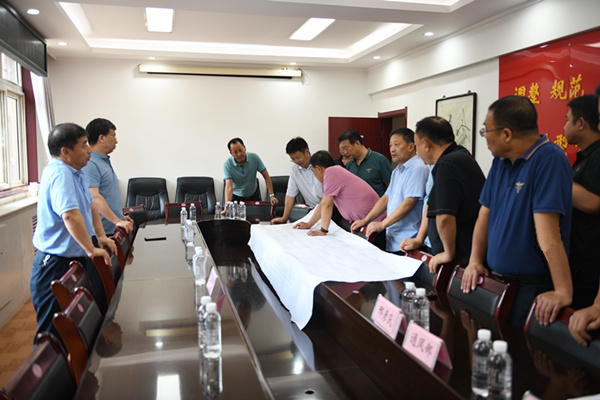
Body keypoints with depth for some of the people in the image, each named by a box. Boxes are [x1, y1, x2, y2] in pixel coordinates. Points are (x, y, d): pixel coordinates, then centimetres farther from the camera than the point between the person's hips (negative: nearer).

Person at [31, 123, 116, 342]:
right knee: (52, 331, 0)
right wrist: (91, 249, -27)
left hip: (73, 259, 10)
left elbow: (90, 204, 19)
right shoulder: (59, 173, -23)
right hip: (56, 264, -10)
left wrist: (101, 236, 11)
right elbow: (70, 215, -34)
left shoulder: (75, 171, 9)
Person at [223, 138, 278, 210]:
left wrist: (271, 195, -18)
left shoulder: (254, 157, -19)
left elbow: (266, 176, -12)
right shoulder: (227, 164, -24)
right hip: (236, 197, -2)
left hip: (253, 195, 2)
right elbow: (229, 187, -32)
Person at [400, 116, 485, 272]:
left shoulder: (447, 165, -20)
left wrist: (449, 254, -15)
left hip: (462, 258, -9)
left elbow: (444, 217, -29)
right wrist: (419, 239, 21)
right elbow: (432, 205, 19)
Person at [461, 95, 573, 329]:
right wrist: (475, 261, 1)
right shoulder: (501, 161, 6)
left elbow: (547, 232, -28)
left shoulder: (548, 159, -19)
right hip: (496, 279, 7)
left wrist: (563, 292, -28)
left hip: (532, 287, -7)